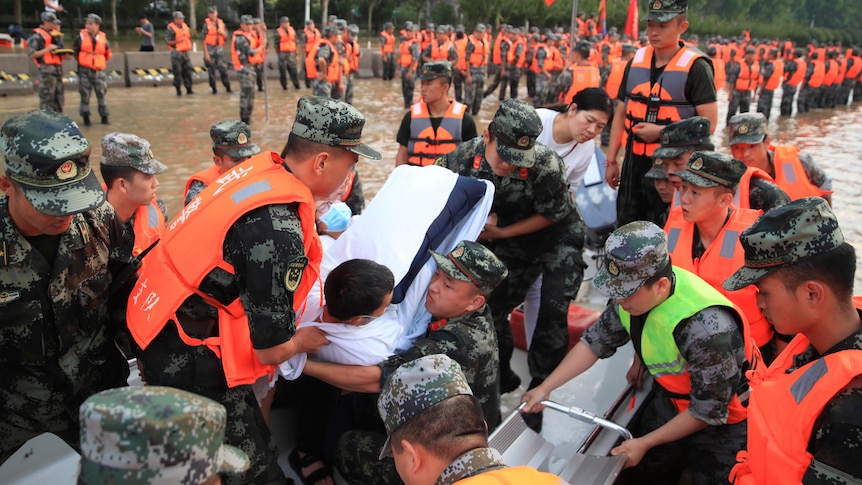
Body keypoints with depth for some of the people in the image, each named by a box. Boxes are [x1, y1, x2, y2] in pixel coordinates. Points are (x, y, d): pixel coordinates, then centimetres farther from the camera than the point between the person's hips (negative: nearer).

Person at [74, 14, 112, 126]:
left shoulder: (103, 38, 3)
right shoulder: (81, 37, -1)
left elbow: (108, 54, 16)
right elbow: (75, 51, 10)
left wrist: (102, 63, 11)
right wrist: (81, 62, 9)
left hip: (99, 71, 1)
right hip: (84, 71, -1)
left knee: (101, 94, 3)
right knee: (85, 94, 4)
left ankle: (104, 117, 14)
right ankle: (86, 118, 12)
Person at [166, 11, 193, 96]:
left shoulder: (185, 26, 12)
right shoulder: (170, 28, -8)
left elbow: (189, 37, 28)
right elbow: (168, 42, -12)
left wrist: (189, 46, 17)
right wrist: (178, 41, -20)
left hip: (185, 53, 7)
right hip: (176, 53, -6)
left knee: (188, 71, 8)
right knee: (177, 72, -5)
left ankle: (189, 89, 16)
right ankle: (178, 90, 3)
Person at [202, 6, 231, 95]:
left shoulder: (221, 23, 10)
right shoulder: (206, 24, -3)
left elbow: (225, 37, 16)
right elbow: (204, 39, -5)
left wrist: (222, 33, -7)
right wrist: (206, 53, -11)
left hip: (219, 48, 3)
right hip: (210, 48, -3)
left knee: (223, 68, -1)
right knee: (211, 69, 2)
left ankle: (227, 87, 9)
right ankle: (214, 89, 10)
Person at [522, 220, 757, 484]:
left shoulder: (706, 327, -37)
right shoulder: (631, 292, -18)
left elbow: (708, 411, -25)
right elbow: (596, 342, -3)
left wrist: (644, 443, -15)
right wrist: (545, 388, -7)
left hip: (723, 420, -6)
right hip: (673, 401, 6)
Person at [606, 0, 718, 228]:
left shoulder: (695, 67, -10)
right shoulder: (636, 61, 7)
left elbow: (708, 122, -14)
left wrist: (661, 131, -20)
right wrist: (611, 160, 10)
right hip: (633, 161, 5)